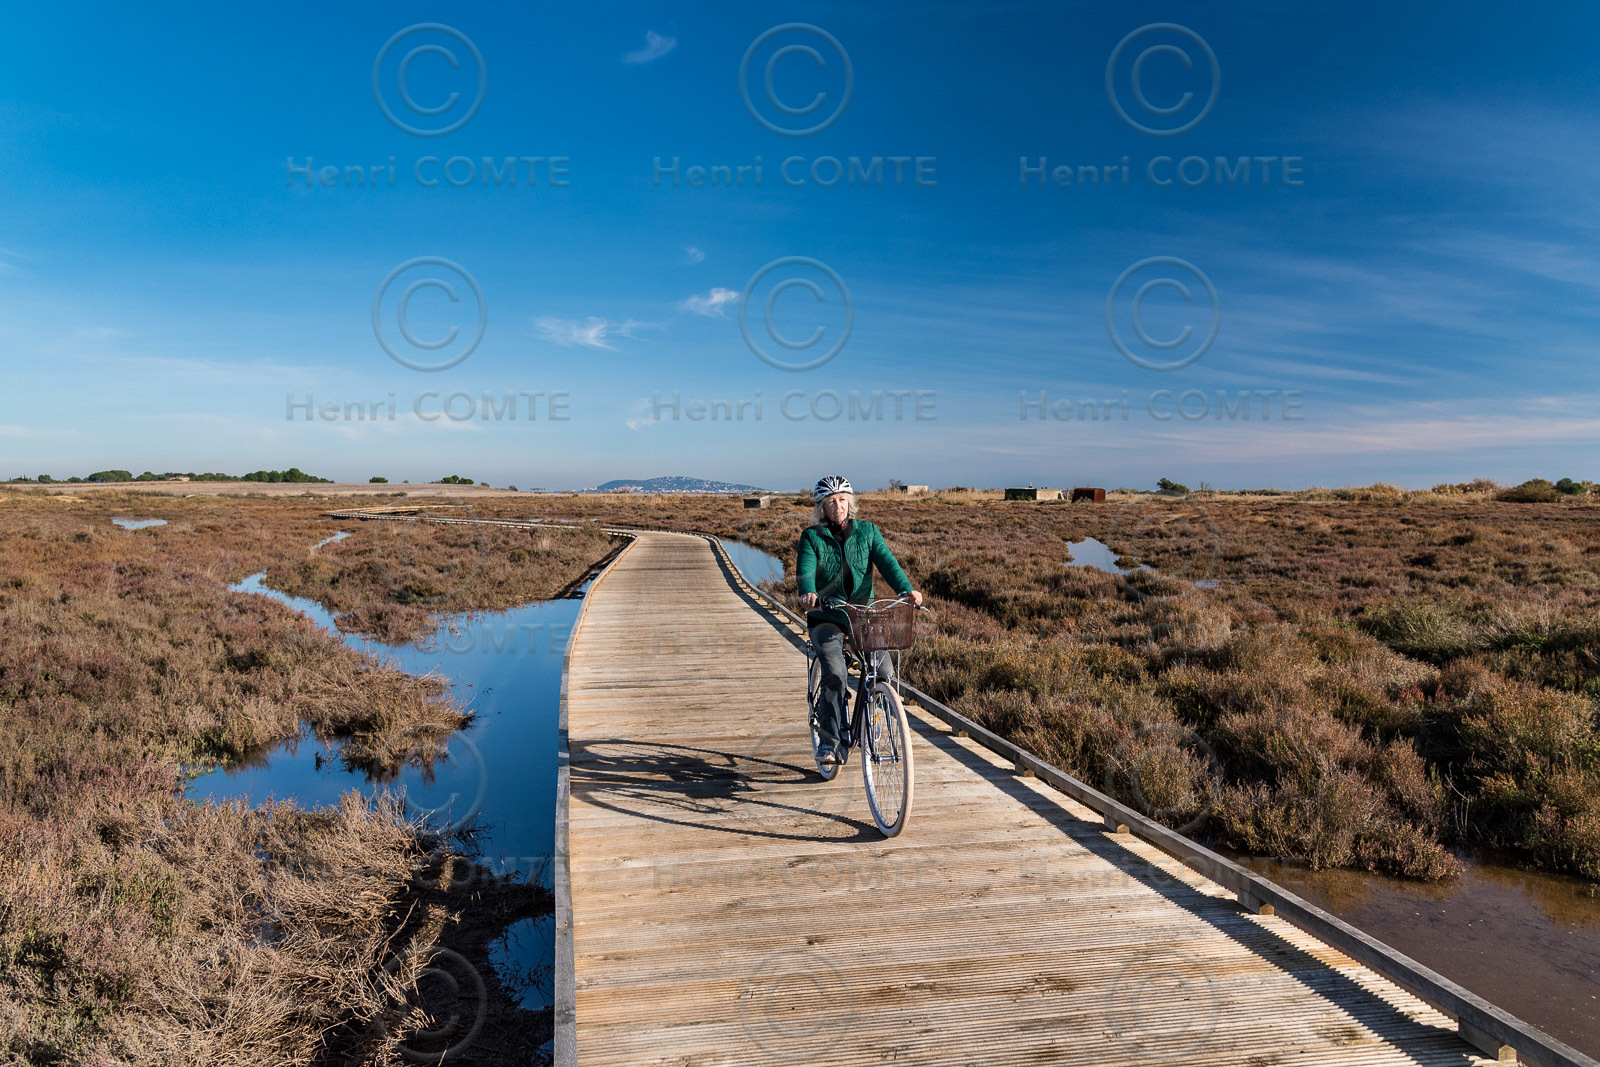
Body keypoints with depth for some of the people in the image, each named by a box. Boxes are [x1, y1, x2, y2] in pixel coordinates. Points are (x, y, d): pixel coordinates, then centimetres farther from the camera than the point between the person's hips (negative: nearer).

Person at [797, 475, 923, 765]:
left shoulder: (867, 531, 6)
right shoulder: (812, 536, 0)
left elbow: (887, 561, -7)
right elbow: (805, 570, -15)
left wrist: (906, 589, -26)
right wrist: (807, 593, -39)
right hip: (826, 617, -2)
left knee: (885, 673, -13)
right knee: (835, 675, -24)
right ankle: (829, 741, -8)